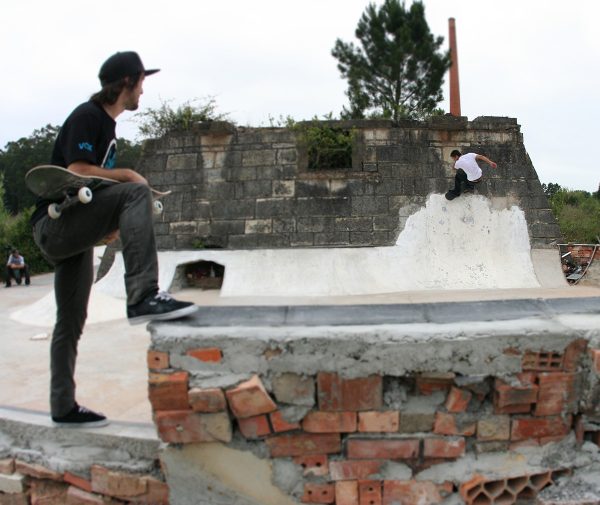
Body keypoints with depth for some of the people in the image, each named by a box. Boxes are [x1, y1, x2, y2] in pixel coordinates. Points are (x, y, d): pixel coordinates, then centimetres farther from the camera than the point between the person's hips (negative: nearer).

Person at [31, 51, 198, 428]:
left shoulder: (105, 124, 19)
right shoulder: (86, 116, -8)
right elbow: (76, 173, -21)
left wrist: (109, 224, 11)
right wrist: (128, 175, -11)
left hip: (73, 233, 10)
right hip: (54, 224, -10)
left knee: (71, 323, 13)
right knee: (135, 192, -29)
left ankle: (64, 407, 24)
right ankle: (144, 297, -38)